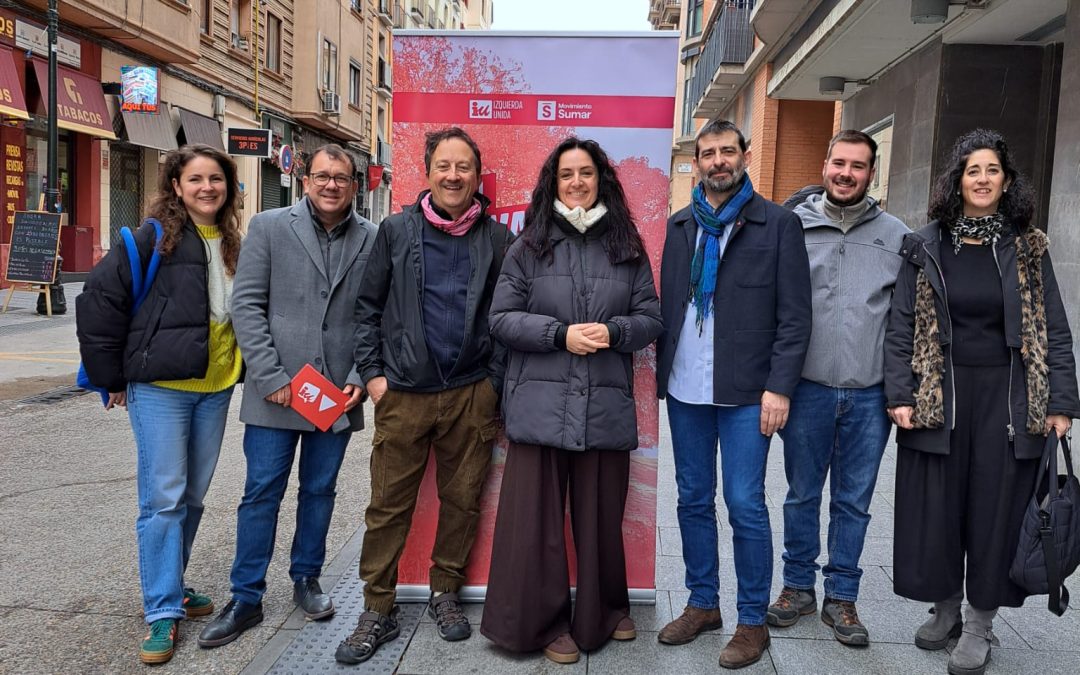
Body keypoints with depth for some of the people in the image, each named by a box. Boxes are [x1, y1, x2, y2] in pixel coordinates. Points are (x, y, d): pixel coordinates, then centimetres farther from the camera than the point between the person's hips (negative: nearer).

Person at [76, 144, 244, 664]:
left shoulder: (232, 246, 9)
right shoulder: (152, 239, -8)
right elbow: (98, 302, -9)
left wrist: (240, 370, 12)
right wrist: (112, 378, -6)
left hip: (215, 388, 6)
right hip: (159, 388, -6)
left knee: (193, 496, 14)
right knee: (163, 499, -3)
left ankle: (169, 584, 32)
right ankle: (163, 611, 7)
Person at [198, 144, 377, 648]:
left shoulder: (373, 239, 2)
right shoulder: (268, 227, 0)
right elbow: (246, 305, -4)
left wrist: (359, 378, -6)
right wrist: (270, 377, -11)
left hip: (339, 393, 2)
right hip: (275, 391, -1)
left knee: (319, 490, 14)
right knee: (262, 491, 5)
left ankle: (306, 579, 33)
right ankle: (246, 598, 18)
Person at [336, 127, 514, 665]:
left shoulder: (496, 239, 4)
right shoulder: (397, 230, 4)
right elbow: (368, 307, 6)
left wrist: (495, 382, -1)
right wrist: (372, 373, -1)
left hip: (471, 394, 1)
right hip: (403, 393, 0)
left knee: (462, 499, 10)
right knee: (388, 504, 4)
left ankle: (445, 593, 29)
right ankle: (378, 611, 17)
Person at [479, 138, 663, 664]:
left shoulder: (627, 247, 10)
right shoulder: (529, 246, 5)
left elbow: (651, 319, 9)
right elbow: (501, 318, 1)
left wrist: (612, 332, -11)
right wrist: (560, 334, -12)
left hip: (606, 406, 1)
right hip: (540, 405, -1)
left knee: (601, 518, 10)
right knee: (537, 519, 2)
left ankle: (606, 611, 33)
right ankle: (545, 622, 20)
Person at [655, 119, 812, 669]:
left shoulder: (778, 224, -1)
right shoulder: (679, 226, 11)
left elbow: (795, 315, -4)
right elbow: (666, 303, 12)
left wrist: (779, 387, -11)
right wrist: (662, 373, 5)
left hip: (745, 393, -4)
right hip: (685, 390, 4)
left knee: (745, 506, 0)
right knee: (693, 500, 12)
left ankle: (753, 621, 17)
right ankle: (703, 603, 29)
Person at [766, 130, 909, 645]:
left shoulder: (897, 236, 4)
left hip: (870, 394, 1)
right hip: (807, 388, -1)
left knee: (854, 501, 11)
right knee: (802, 495, 12)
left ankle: (841, 597, 26)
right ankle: (798, 586, 29)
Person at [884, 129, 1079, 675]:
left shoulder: (1026, 248, 3)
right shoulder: (926, 247, 1)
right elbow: (901, 326, 0)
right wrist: (900, 395, -8)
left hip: (1007, 397, 0)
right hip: (939, 395, 0)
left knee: (996, 506, 6)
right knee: (936, 506, 7)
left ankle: (979, 624, 21)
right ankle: (945, 607, 27)